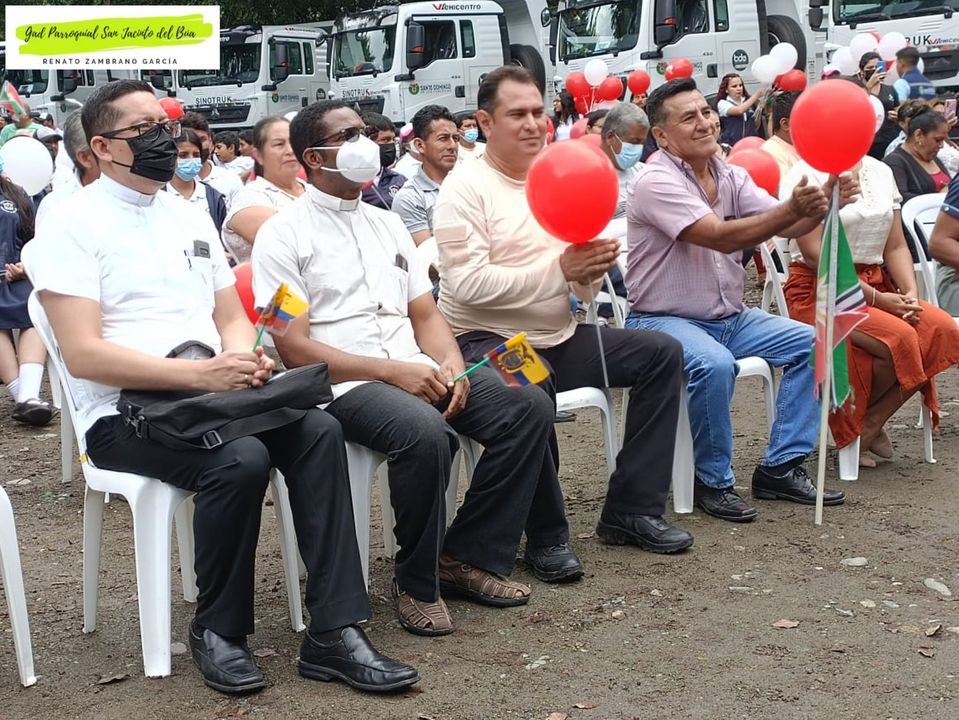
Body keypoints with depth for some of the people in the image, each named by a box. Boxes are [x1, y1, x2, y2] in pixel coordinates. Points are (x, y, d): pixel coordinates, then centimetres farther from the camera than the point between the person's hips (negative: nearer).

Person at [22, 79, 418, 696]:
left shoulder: (191, 216, 17)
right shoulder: (72, 225, -5)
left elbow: (232, 317, 18)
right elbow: (83, 355, -15)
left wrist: (244, 357, -7)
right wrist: (202, 374, -23)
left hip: (212, 390, 6)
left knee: (319, 430, -21)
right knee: (241, 459, -33)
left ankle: (334, 632, -20)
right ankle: (219, 630, -9)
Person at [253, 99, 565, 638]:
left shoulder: (388, 224, 20)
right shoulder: (284, 235, -1)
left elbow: (426, 315, 17)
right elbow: (295, 349, -9)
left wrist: (452, 367, -6)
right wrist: (393, 372, -17)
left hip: (416, 371, 7)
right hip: (343, 383, -6)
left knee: (529, 409, -13)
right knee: (425, 433, -36)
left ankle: (469, 556, -2)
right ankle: (418, 582, -12)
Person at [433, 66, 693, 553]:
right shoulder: (465, 189, -8)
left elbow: (581, 287, 15)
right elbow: (468, 284, -21)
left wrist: (593, 267, -10)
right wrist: (560, 268, -22)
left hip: (561, 336, 8)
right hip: (487, 342, -8)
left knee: (661, 353, -2)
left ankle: (631, 509, 0)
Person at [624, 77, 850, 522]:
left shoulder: (731, 177, 7)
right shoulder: (656, 183, -16)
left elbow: (787, 226, -4)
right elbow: (721, 237, -27)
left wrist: (824, 199, -24)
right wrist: (792, 209, -36)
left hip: (730, 317, 8)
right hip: (664, 320, -8)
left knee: (811, 343, -5)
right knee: (715, 364, -35)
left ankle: (780, 468, 1)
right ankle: (713, 481, -13)